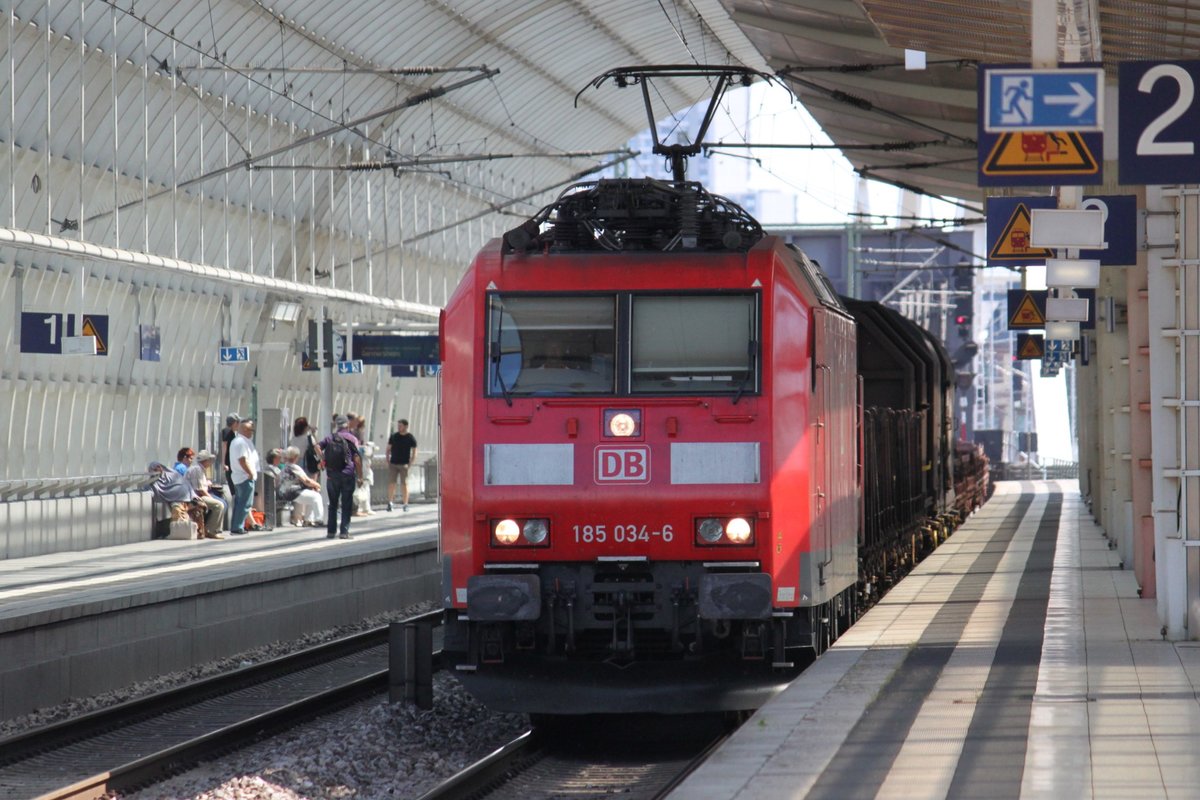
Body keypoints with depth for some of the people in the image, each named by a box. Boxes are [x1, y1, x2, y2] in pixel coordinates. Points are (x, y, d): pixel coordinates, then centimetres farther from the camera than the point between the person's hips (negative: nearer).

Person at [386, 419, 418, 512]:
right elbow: (388, 449, 13)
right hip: (393, 464, 2)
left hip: (404, 464, -2)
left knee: (404, 484, -1)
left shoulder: (411, 438, -1)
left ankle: (405, 504, 3)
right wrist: (388, 461, 2)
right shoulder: (393, 437, 7)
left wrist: (410, 464, -8)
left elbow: (414, 452, 1)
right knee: (391, 483, -4)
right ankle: (390, 503, -1)